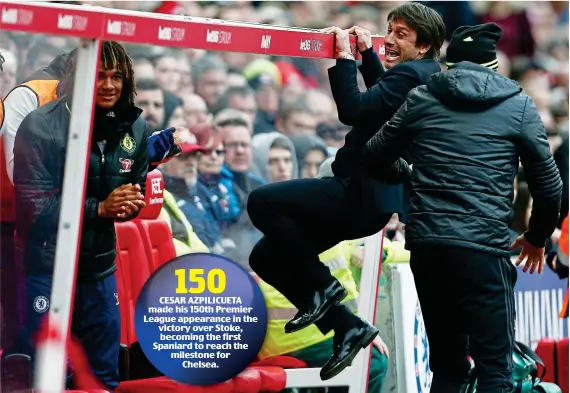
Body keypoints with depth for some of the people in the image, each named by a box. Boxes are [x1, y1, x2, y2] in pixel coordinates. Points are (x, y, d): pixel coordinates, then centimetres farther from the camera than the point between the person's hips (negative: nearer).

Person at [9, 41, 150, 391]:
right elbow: (35, 205, -14)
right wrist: (99, 207, -20)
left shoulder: (135, 128, 2)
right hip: (46, 262, -5)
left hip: (100, 264, 5)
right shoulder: (41, 126, -12)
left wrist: (131, 203, -9)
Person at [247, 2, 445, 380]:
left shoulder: (412, 74, -14)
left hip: (361, 194, -11)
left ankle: (321, 285, -5)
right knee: (265, 257, 8)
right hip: (371, 193, 11)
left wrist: (345, 57, -14)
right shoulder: (426, 76, 17)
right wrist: (368, 52, 31)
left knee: (262, 202, -20)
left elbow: (353, 109, -23)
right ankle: (347, 327, 9)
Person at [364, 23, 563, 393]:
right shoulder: (519, 106, 6)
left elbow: (372, 158, 19)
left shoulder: (421, 100, 11)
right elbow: (549, 186, 8)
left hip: (426, 245, 4)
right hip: (483, 248, -4)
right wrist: (537, 237, 26)